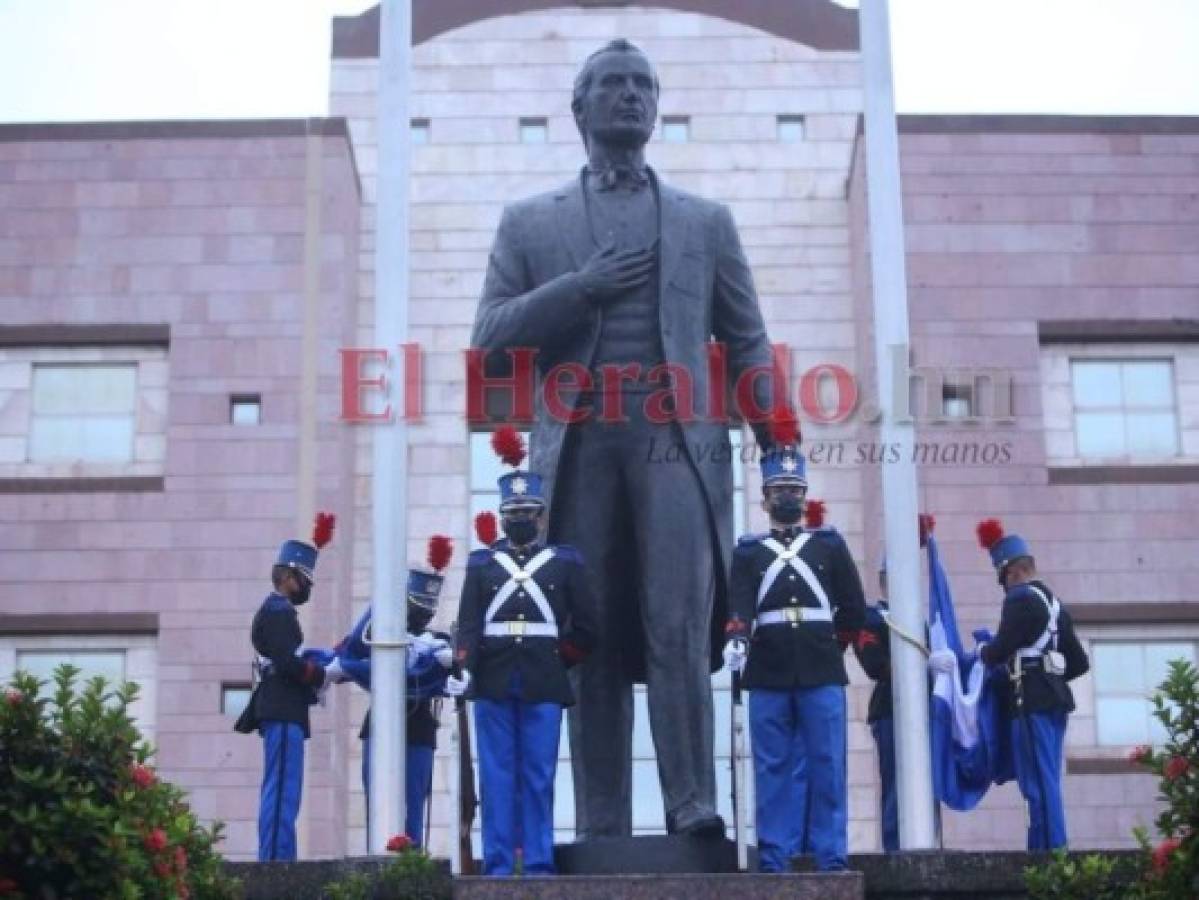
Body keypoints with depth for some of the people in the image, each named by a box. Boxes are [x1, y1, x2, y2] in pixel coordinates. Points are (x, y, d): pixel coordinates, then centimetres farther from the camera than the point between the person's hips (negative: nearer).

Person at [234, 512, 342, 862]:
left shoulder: (275, 610, 22)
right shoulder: (278, 611, -11)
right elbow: (288, 665, -21)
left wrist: (325, 665, 8)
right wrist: (326, 674, -9)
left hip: (281, 713, 11)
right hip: (284, 714, -11)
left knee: (280, 794, 11)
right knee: (282, 795, -12)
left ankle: (277, 863, 14)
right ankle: (276, 861, -13)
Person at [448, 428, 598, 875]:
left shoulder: (565, 562, 9)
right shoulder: (481, 564, 10)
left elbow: (584, 628, 9)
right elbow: (468, 623, 1)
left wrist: (557, 660, 5)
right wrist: (462, 668, -12)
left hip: (543, 687, 0)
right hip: (494, 686, 1)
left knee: (539, 777, 2)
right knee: (497, 776, 2)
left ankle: (539, 864, 6)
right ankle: (498, 865, 5)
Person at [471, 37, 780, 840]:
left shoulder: (706, 222, 19)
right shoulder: (531, 224, 18)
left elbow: (747, 344, 16)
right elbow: (491, 345, 9)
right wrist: (580, 289, -5)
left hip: (678, 442, 0)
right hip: (580, 447, 1)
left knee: (678, 629, -14)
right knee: (591, 644, -1)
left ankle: (694, 810, -16)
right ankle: (602, 830, 1)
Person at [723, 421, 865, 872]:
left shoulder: (830, 544, 13)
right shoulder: (747, 552, 11)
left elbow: (854, 609, 11)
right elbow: (740, 604, -6)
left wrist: (829, 646, 7)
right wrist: (737, 638, -24)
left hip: (822, 673, 0)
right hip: (768, 675, 0)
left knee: (826, 766, -1)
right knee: (773, 768, 2)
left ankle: (832, 859, 3)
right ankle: (774, 860, 6)